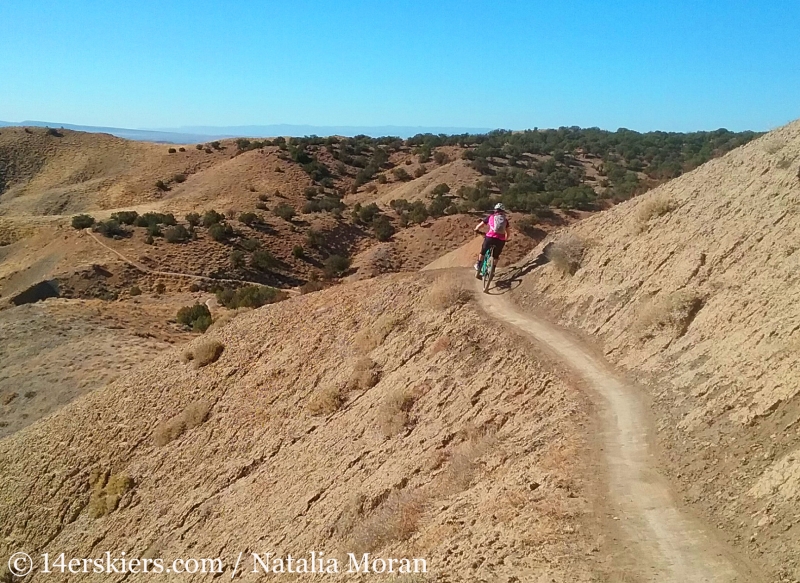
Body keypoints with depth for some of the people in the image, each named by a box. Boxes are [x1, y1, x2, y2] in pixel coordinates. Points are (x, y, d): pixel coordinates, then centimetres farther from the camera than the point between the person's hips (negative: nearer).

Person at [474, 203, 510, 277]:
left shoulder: (490, 217, 14)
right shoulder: (505, 219, 19)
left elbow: (478, 226, 16)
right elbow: (507, 233, 26)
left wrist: (476, 230, 37)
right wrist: (505, 239, 45)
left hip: (490, 238, -1)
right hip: (501, 240, 1)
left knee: (483, 252, 25)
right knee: (496, 256, 24)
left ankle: (478, 266, 24)